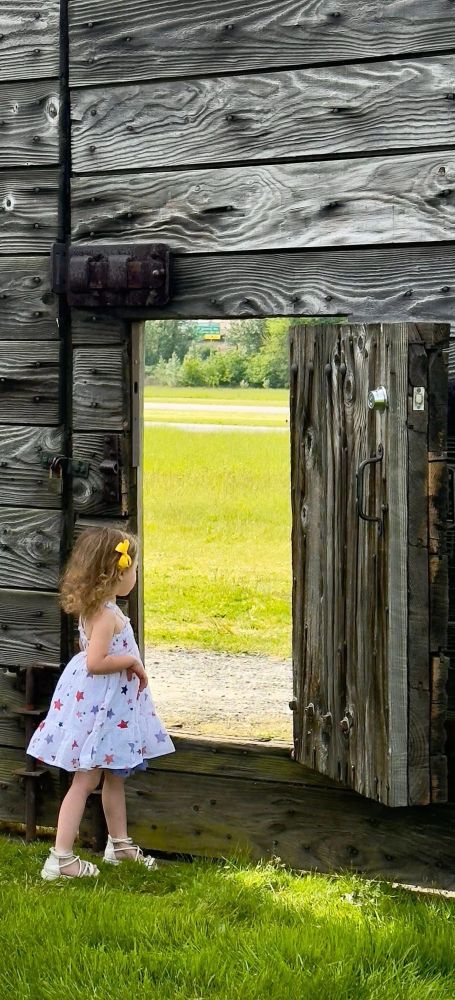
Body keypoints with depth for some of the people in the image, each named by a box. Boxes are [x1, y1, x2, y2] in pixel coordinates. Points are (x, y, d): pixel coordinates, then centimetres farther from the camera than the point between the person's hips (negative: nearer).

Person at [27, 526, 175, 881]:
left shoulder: (94, 608, 7)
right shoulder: (107, 615, -23)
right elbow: (95, 663, -30)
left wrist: (131, 665, 10)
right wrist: (132, 661, -18)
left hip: (111, 704, 10)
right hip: (100, 705, -10)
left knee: (115, 775, 21)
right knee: (86, 779, -6)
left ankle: (119, 843, 35)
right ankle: (61, 858, -3)